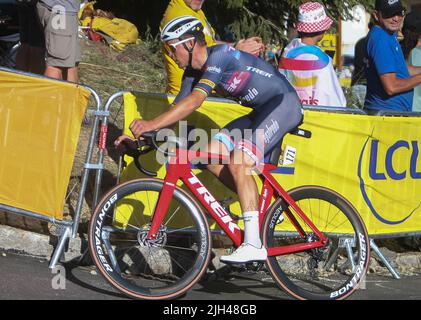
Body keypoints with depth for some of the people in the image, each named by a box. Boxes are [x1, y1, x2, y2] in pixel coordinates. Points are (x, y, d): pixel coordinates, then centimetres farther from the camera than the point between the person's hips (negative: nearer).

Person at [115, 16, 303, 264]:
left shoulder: (219, 55, -21)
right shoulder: (193, 72, 7)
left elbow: (195, 101, -32)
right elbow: (177, 111, 7)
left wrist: (152, 124, -36)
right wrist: (140, 133, -4)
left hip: (284, 104, -9)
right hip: (260, 112, 9)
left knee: (239, 161, -24)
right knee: (213, 154, -5)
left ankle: (253, 245, -26)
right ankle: (260, 206, 4)